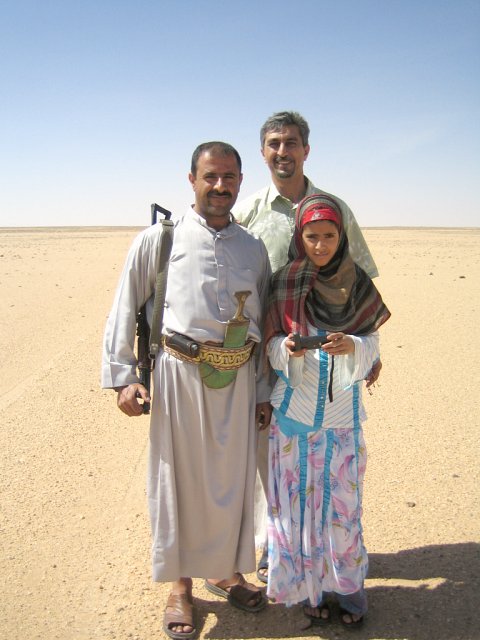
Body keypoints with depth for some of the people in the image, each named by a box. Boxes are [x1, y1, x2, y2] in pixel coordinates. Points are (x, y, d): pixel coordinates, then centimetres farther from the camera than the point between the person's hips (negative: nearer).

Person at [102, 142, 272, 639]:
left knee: (232, 479, 13)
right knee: (179, 478, 7)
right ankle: (180, 585, 27)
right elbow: (125, 308, 3)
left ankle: (225, 571, 37)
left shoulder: (253, 249, 12)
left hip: (238, 378, 3)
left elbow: (265, 323, 14)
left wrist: (264, 391, 12)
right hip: (180, 373, -3)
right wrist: (122, 377, -3)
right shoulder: (159, 240, 2)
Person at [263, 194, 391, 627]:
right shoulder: (284, 284, -4)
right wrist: (288, 349, -22)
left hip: (342, 414, 1)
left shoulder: (358, 285, -1)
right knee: (298, 501, 7)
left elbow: (373, 348, 0)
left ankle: (347, 584, 27)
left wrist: (351, 346, -21)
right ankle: (308, 584, 27)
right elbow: (272, 348, 0)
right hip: (294, 412, 0)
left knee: (342, 504, 6)